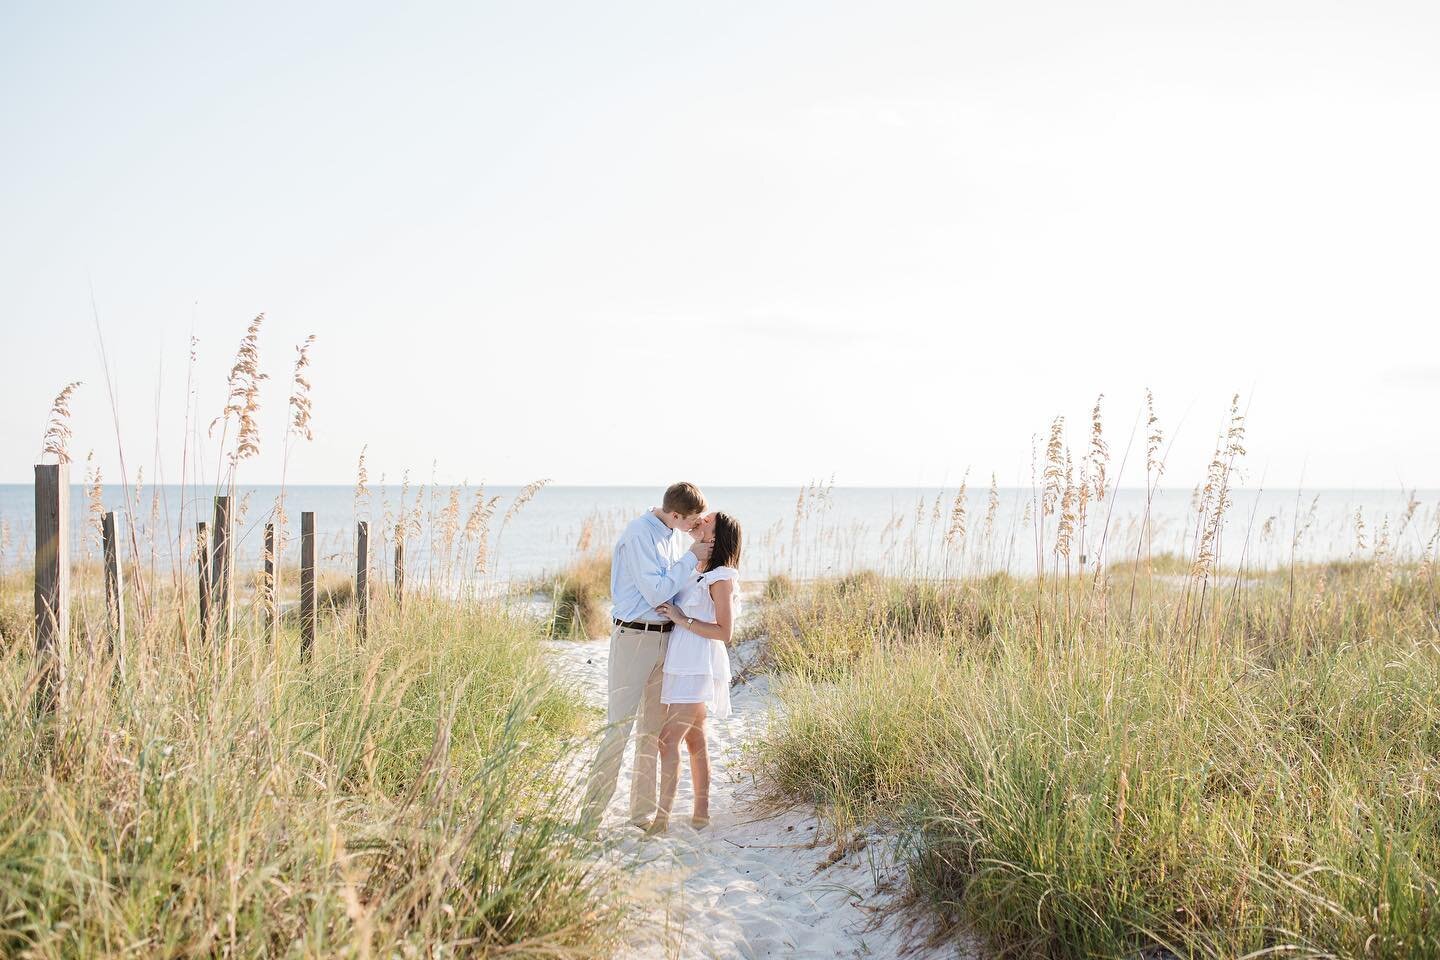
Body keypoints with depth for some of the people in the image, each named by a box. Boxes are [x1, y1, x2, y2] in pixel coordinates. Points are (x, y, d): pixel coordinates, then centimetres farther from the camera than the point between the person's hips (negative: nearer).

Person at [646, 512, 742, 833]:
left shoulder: (721, 579, -11)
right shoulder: (695, 572, 14)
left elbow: (724, 632, -15)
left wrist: (681, 619, -16)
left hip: (699, 668, -9)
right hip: (683, 665, 9)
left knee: (669, 739, -13)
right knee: (694, 740, 12)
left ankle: (662, 817, -12)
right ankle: (701, 813, 19)